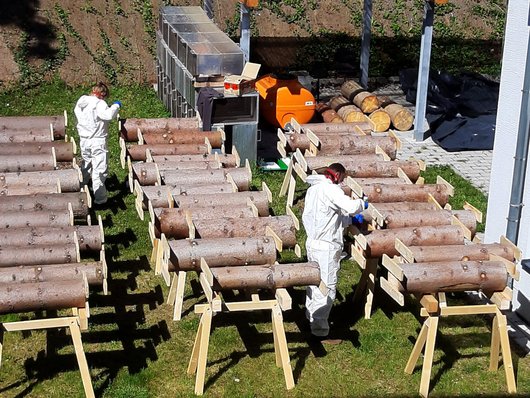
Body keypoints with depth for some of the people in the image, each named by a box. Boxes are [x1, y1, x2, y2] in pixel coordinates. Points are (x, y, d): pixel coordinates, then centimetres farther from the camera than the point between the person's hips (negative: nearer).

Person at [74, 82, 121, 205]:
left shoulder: (81, 102, 6)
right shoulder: (99, 104, -18)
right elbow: (109, 115, -31)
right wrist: (116, 106, -13)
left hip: (84, 140, 7)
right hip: (97, 141, -7)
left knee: (86, 166, 23)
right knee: (99, 169, -1)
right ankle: (99, 198, 2)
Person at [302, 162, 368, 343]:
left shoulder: (313, 189, 13)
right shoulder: (330, 189, -17)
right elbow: (351, 206, -25)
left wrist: (350, 218, 17)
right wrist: (363, 202, -4)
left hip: (312, 243, 10)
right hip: (326, 247, -10)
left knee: (315, 283, 23)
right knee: (326, 289, -4)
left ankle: (311, 316, 39)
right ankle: (320, 332, 0)